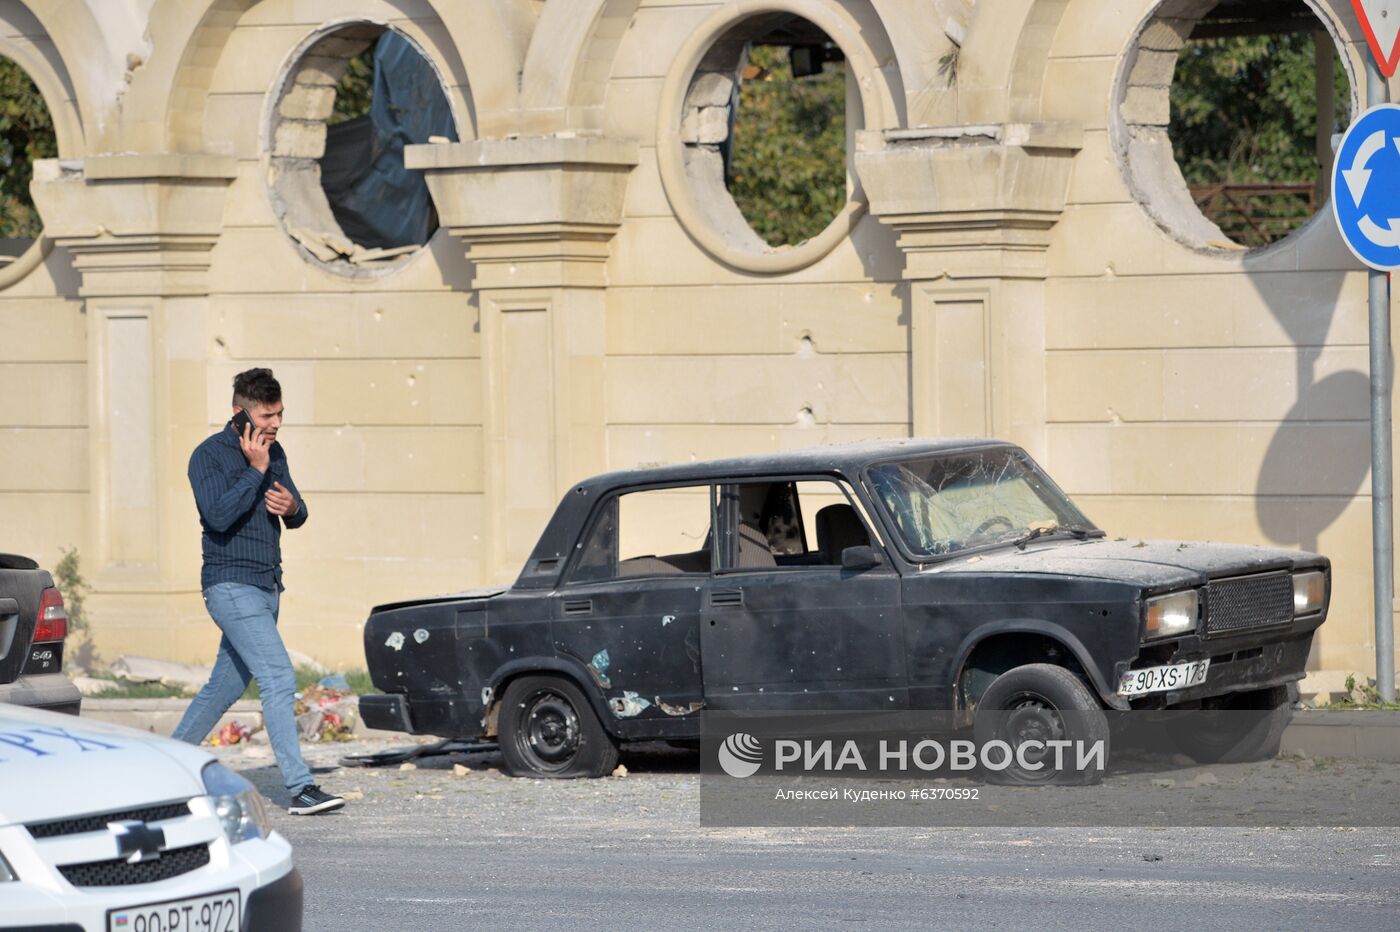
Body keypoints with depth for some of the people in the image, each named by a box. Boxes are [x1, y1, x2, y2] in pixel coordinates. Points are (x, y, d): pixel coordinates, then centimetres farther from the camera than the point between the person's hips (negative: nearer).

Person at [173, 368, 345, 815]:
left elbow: (297, 518, 18)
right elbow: (219, 516, -24)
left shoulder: (274, 452, 11)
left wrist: (291, 506, -6)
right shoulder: (209, 455, -11)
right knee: (279, 678, -18)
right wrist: (256, 470, -21)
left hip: (266, 588, 8)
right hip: (231, 587, -8)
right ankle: (300, 788, -21)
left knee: (226, 685, 15)